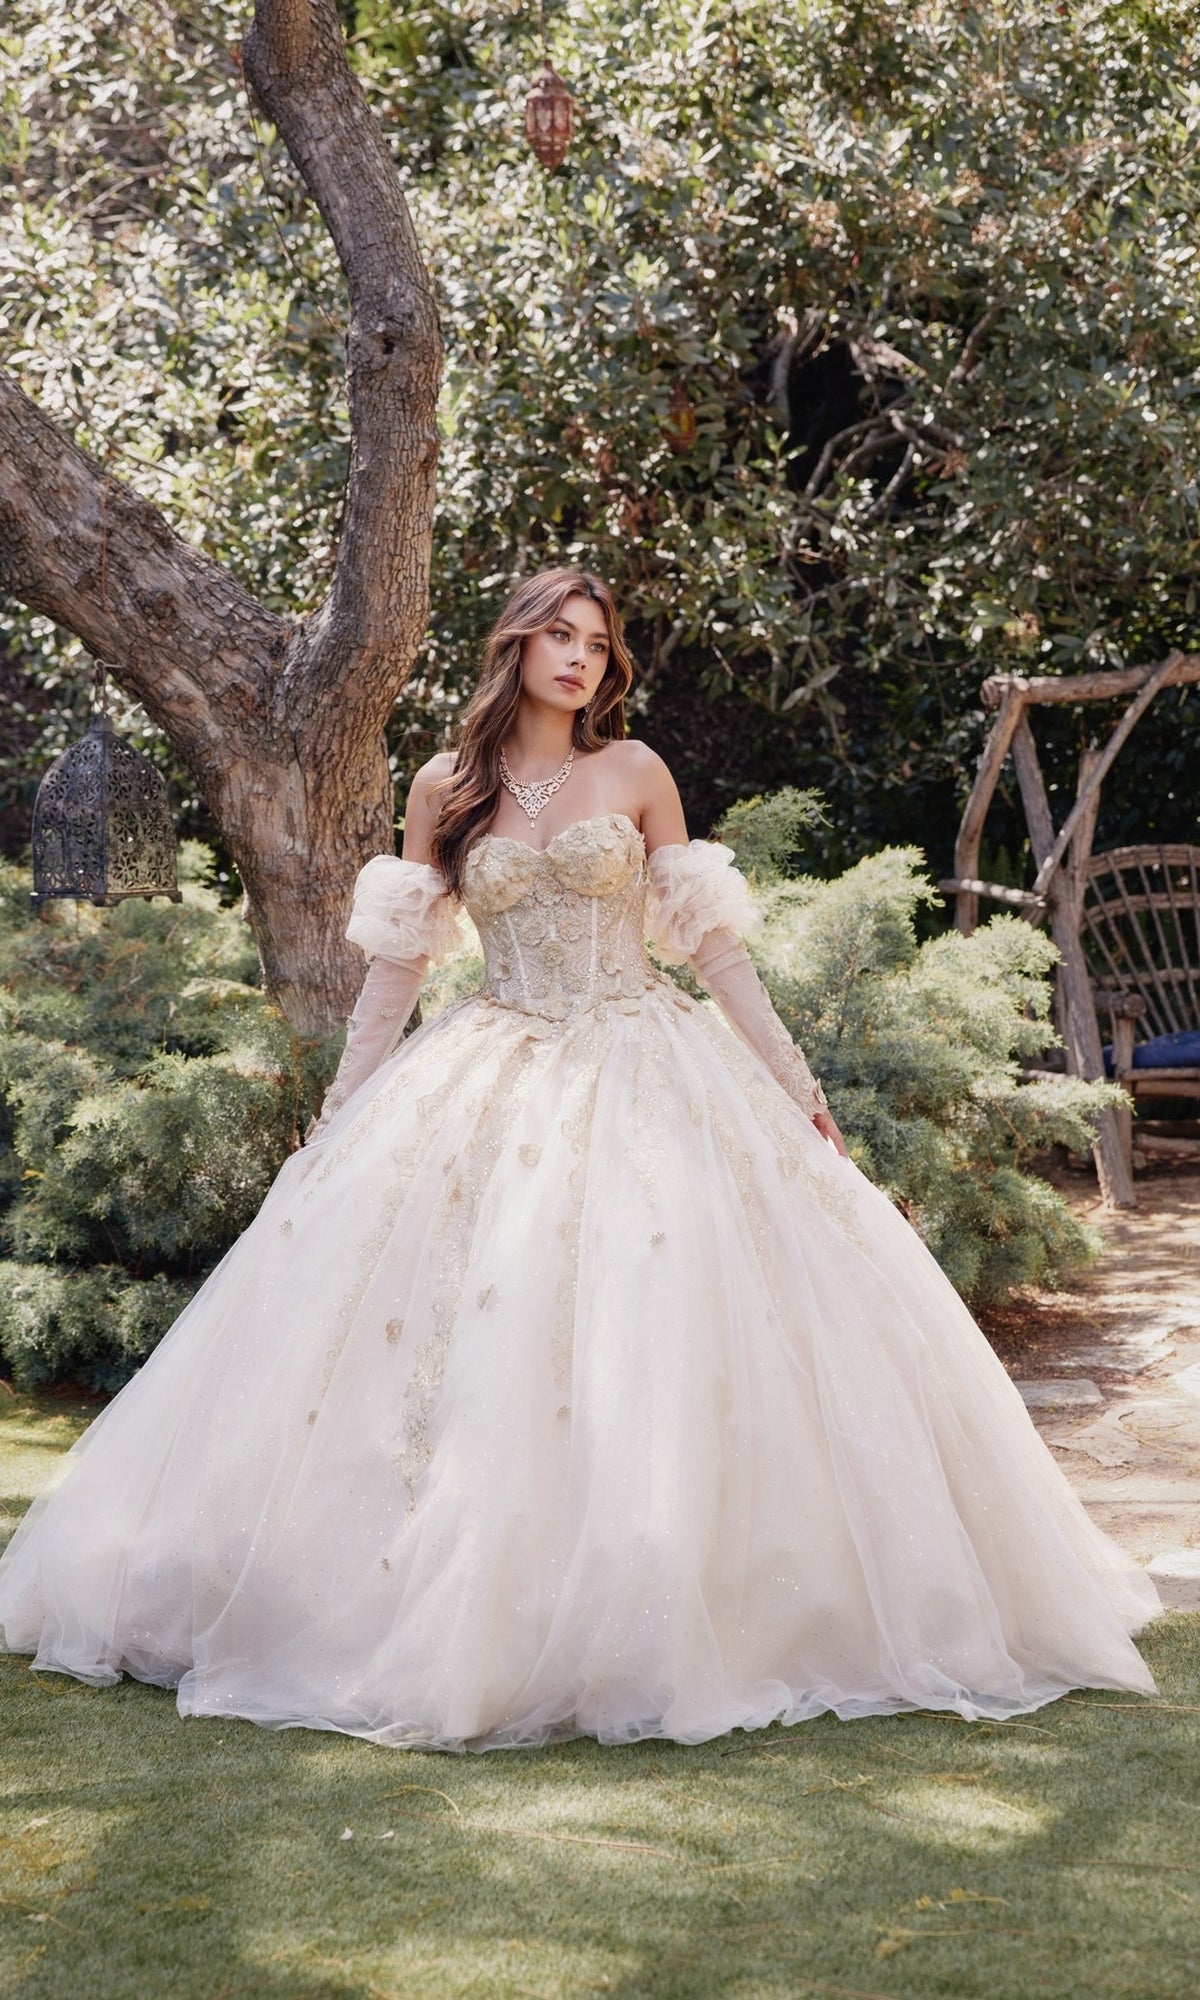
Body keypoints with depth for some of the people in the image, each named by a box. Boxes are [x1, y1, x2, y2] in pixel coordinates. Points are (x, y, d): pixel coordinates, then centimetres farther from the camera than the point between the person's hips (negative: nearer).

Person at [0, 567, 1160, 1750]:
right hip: (495, 1078, 1)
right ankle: (460, 1607, 3)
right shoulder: (445, 788, 5)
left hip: (642, 1068, -1)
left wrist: (789, 1075, 1)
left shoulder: (634, 773, 4)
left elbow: (706, 938, 5)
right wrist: (342, 1107, 5)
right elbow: (400, 959, 8)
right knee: (475, 1329, -6)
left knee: (660, 1331, -8)